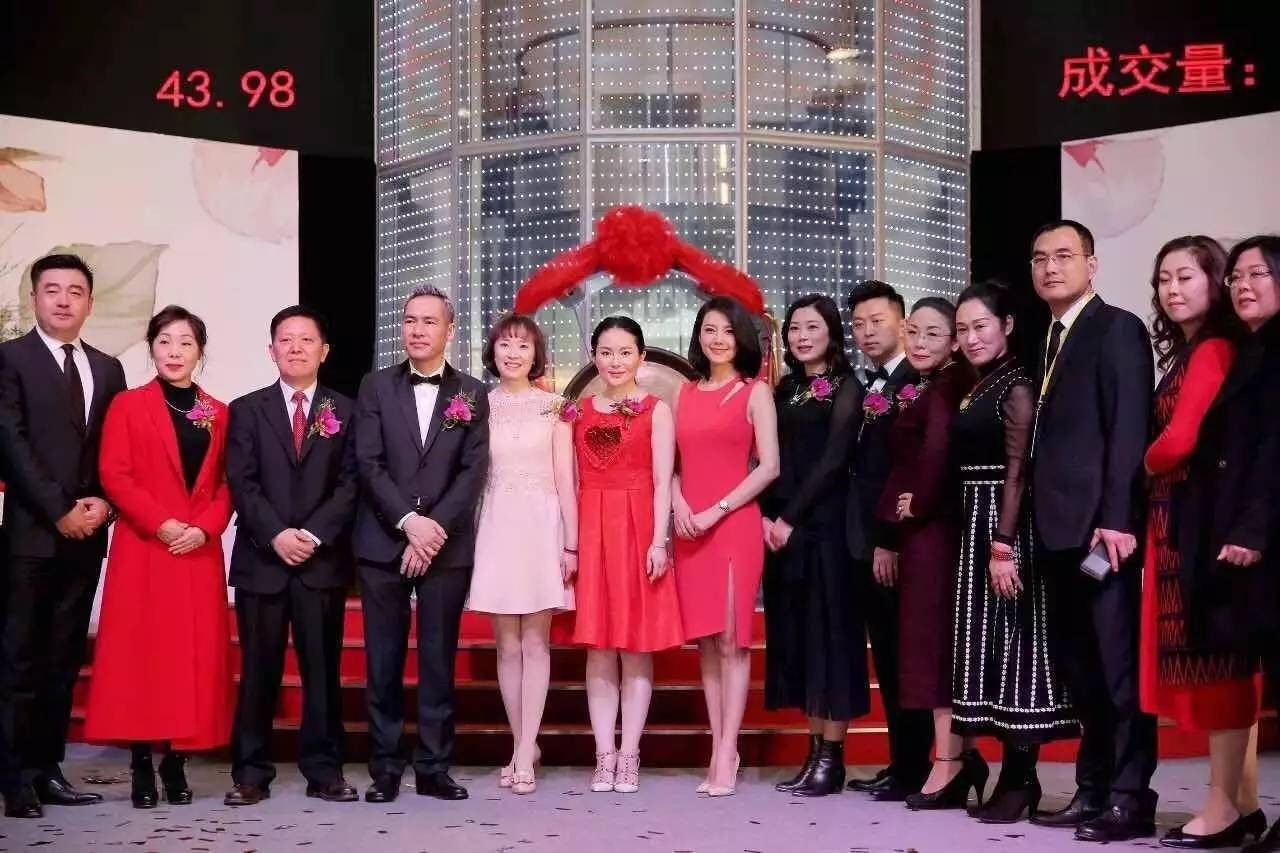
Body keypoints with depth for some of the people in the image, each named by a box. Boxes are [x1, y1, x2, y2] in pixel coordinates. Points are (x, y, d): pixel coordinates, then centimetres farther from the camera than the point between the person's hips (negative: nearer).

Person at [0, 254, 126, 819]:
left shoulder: (107, 369, 15)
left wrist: (103, 503, -5)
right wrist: (59, 511, -13)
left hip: (86, 533, 5)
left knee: (63, 660, 7)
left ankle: (47, 770, 12)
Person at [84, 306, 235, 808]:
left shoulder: (218, 414, 13)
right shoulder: (127, 406, 5)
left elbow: (227, 484, 9)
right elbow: (115, 476, -4)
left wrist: (205, 527, -9)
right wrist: (161, 523, -15)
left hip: (200, 551, 3)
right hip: (143, 549, -3)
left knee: (195, 654, 0)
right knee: (141, 652, -5)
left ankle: (177, 764, 7)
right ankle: (142, 767, 1)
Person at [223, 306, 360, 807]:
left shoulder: (345, 411, 9)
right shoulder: (247, 409, 9)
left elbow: (349, 484, 1)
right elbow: (241, 484, 0)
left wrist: (313, 535, -11)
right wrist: (276, 535, -13)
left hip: (324, 559, 0)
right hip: (261, 559, 0)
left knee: (322, 668, 3)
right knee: (258, 669, 2)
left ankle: (324, 770, 10)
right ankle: (251, 773, 9)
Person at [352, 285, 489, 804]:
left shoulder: (472, 394, 7)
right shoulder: (375, 387, 7)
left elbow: (473, 472, -1)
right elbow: (369, 464, -2)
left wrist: (434, 529, -12)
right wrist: (409, 522, -14)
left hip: (447, 545, 0)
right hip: (382, 543, 0)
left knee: (439, 659, 3)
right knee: (383, 660, 2)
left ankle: (434, 767, 9)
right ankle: (385, 767, 9)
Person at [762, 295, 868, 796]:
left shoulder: (845, 388, -3)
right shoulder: (787, 388, 15)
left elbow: (833, 460, -12)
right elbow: (770, 458, 10)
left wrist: (792, 518, -15)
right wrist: (767, 516, -4)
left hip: (824, 524, -6)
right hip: (779, 525, 7)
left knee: (828, 629, -3)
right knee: (795, 632, 7)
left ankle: (832, 757, 1)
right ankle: (814, 751, 13)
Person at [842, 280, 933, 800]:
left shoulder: (919, 385, -10)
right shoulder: (869, 391, 16)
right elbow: (863, 467, 13)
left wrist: (891, 541, -17)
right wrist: (868, 540, 6)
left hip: (899, 543, -8)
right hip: (870, 542, 8)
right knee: (887, 659, 10)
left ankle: (914, 769, 6)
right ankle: (900, 763, 16)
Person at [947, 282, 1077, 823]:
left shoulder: (1016, 388, -10)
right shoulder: (973, 390, 15)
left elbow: (1016, 472, -15)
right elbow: (964, 467, 11)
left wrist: (1004, 547, -20)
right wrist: (976, 539, 6)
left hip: (1005, 526, -8)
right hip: (969, 526, 8)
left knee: (1013, 640, -4)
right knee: (976, 639, 13)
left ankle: (1019, 776, 2)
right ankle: (969, 761, 22)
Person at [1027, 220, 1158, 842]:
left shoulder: (1117, 328, -4)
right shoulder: (1049, 341, 20)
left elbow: (1128, 429, -13)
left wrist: (1116, 519, -20)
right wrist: (1038, 525, 9)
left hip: (1101, 525, -8)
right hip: (1060, 528, 8)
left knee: (1119, 665, -4)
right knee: (1079, 667, 10)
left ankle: (1131, 798, 1)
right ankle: (1093, 789, 17)